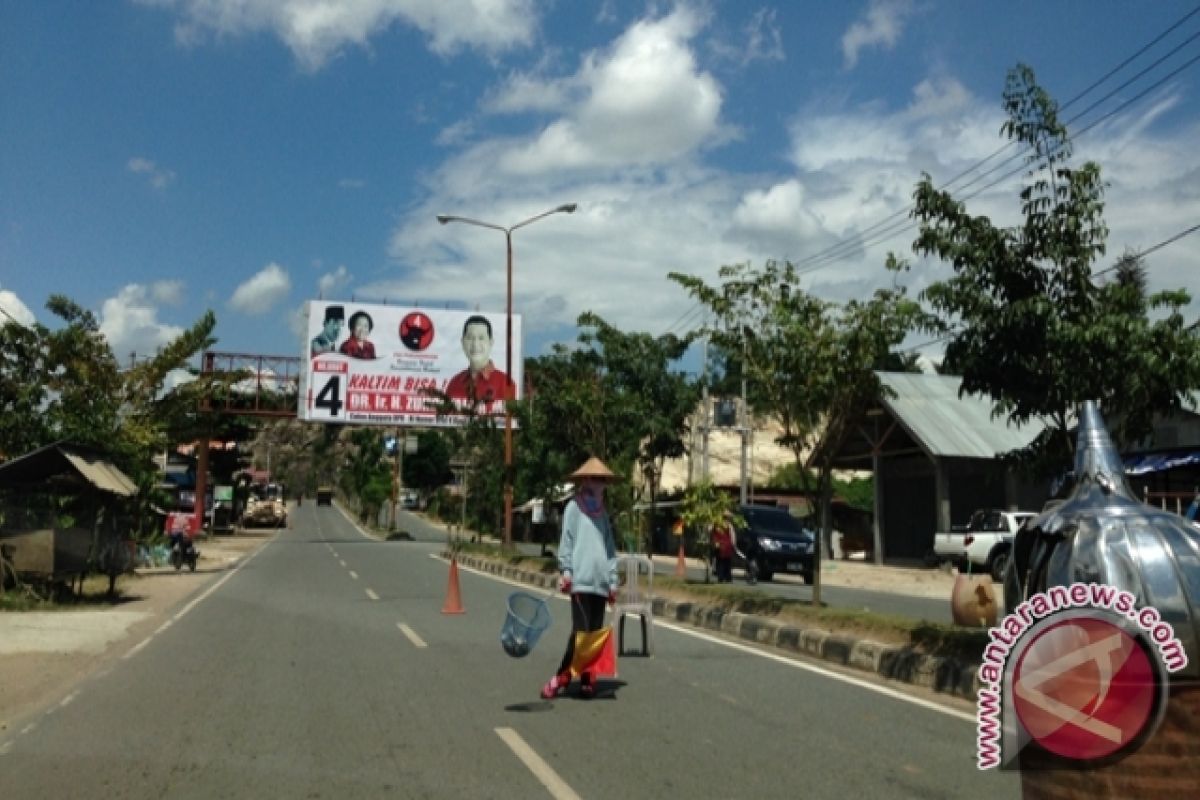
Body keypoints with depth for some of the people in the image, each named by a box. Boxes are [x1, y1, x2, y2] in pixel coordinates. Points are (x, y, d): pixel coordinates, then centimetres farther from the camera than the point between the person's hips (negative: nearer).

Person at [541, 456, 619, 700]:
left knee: (595, 632, 5)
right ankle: (561, 677, 0)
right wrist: (565, 570, -14)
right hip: (581, 579, -6)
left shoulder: (602, 511, 18)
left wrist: (613, 580, 13)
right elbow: (566, 540, -4)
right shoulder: (574, 507, 2)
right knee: (581, 630, -11)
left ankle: (587, 679, 15)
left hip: (600, 582, 6)